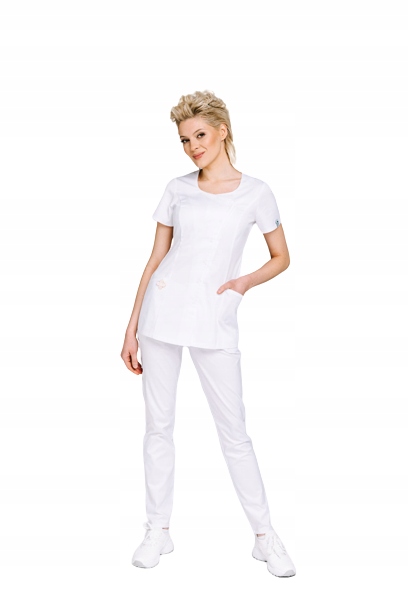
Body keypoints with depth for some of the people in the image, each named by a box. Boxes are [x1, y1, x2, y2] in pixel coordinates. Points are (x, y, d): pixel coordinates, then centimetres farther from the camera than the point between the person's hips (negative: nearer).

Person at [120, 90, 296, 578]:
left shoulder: (255, 192, 3)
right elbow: (156, 259, 10)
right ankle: (159, 530, 20)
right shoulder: (177, 189, 8)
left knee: (233, 431, 1)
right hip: (161, 315, 2)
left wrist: (245, 281, -9)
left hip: (214, 323, -2)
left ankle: (265, 534, 15)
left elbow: (281, 257, 11)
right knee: (158, 425, 7)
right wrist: (132, 328, 7)